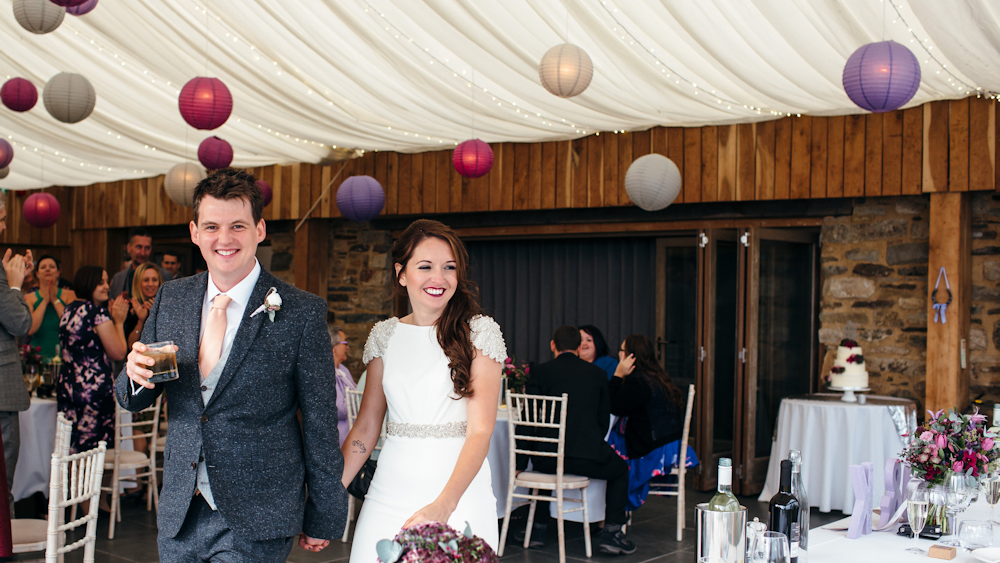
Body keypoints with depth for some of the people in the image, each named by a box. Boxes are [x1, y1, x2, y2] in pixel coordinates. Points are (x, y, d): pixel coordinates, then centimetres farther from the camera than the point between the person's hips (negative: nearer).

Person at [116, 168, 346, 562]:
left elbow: (321, 426, -5)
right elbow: (132, 401, 12)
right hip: (179, 514, 5)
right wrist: (137, 375, -12)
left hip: (255, 521, -4)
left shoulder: (302, 313, -10)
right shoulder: (169, 300, 5)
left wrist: (324, 519, -2)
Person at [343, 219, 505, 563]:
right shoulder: (384, 335, 7)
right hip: (390, 492, 3)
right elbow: (366, 427, 9)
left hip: (458, 492, -3)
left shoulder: (480, 332, -4)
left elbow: (481, 430, -12)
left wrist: (443, 505, -26)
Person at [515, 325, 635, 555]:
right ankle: (611, 533, 17)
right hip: (586, 455, -1)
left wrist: (520, 464, 10)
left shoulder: (540, 373, 4)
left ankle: (538, 529, 35)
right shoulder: (597, 373, 8)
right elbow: (604, 420, 13)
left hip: (548, 459, 1)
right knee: (620, 469, 28)